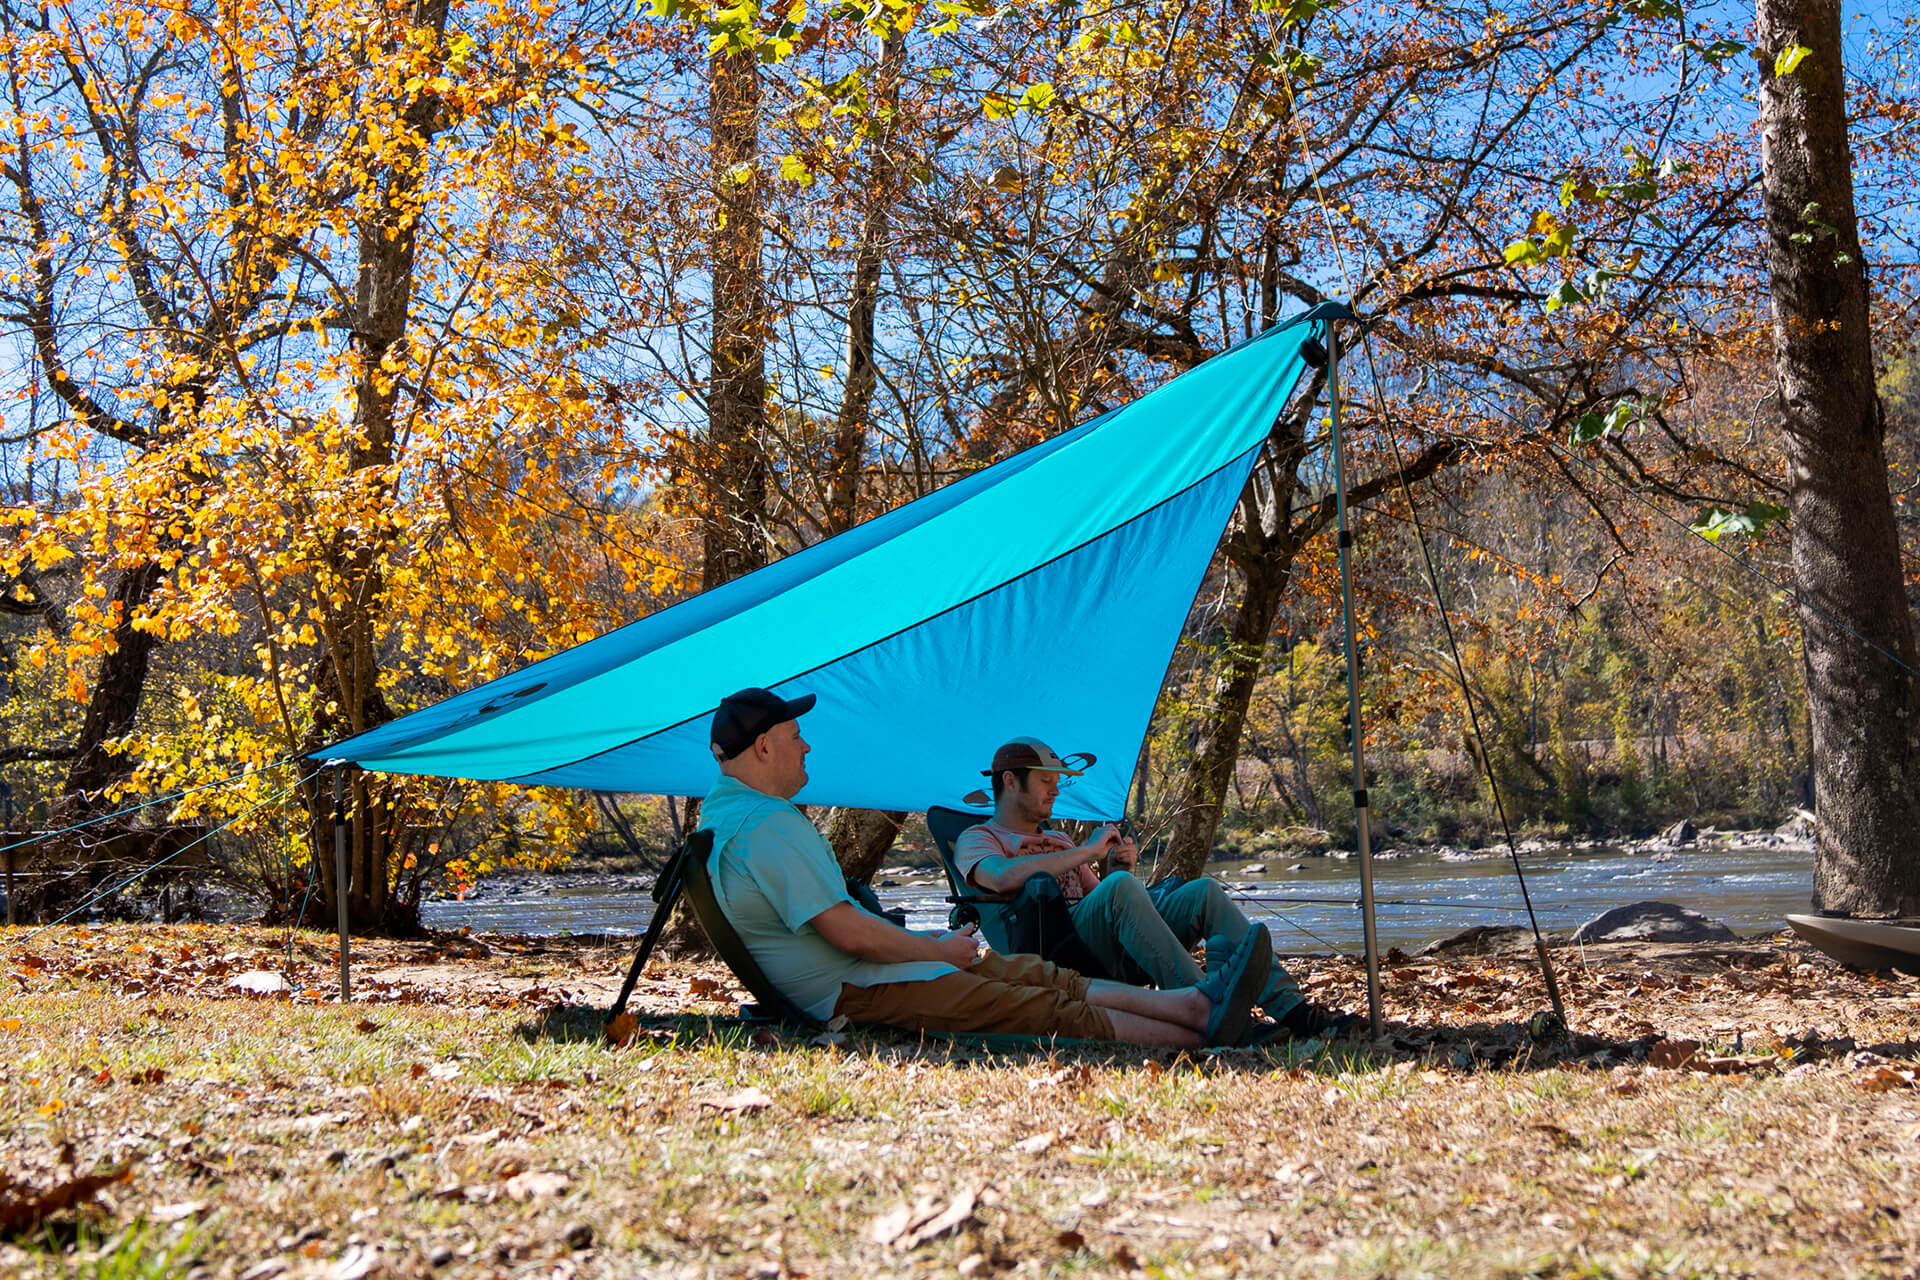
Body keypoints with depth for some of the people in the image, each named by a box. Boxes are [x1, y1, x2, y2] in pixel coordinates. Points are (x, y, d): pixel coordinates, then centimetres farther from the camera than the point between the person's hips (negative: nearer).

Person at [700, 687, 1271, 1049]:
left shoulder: (724, 807, 16)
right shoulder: (769, 827, -21)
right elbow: (851, 935, -24)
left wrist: (922, 940, 17)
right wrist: (940, 949, -8)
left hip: (856, 971, 11)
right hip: (855, 992, -11)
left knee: (1045, 976, 7)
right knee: (1052, 1011, -9)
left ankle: (1194, 1002, 6)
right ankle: (1199, 1038, -2)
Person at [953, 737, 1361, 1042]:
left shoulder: (1058, 840, 37)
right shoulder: (976, 839, 12)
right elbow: (1005, 877, -13)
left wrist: (1117, 866, 8)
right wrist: (1087, 851, -9)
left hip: (1110, 949, 7)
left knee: (1203, 890, -15)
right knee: (1122, 887, -36)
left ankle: (1289, 1006, -25)